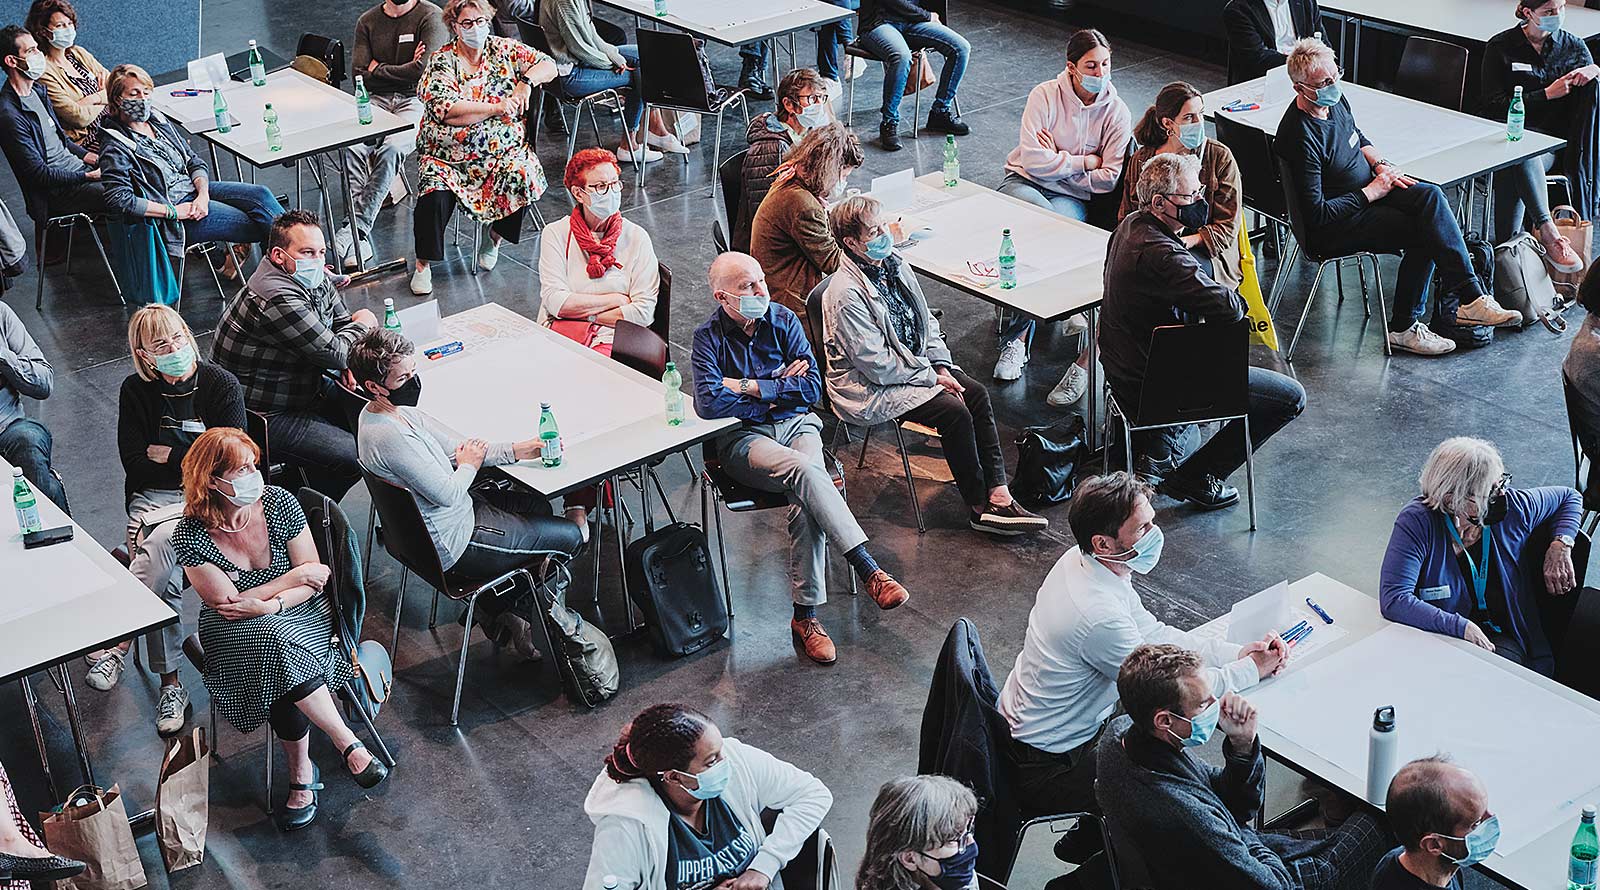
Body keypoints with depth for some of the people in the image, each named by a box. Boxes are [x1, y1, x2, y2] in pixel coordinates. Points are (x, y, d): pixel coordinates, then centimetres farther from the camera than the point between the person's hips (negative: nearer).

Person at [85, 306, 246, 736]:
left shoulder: (221, 385, 0)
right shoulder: (136, 391, 6)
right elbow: (135, 465, 2)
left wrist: (168, 455, -2)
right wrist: (191, 464, -7)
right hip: (152, 496, 2)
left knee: (162, 543, -35)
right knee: (164, 577, -28)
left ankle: (115, 640, -27)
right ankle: (170, 684, -24)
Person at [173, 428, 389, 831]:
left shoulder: (278, 503, -8)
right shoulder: (190, 535, -13)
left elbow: (314, 580, -5)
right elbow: (226, 603, -14)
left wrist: (266, 605, -22)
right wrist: (295, 576, -13)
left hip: (301, 616, 1)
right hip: (234, 634, -1)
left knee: (281, 673, -32)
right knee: (279, 644, -35)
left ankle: (301, 777, -19)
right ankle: (347, 743, -30)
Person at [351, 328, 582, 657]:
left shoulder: (397, 412, -1)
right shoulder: (390, 436, -32)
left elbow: (458, 448, 2)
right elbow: (448, 494, -28)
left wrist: (520, 449, -9)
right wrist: (469, 466, -6)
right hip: (453, 543, -10)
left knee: (538, 506, 28)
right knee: (569, 537, 0)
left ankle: (495, 611, 25)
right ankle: (496, 611, 21)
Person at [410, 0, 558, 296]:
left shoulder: (503, 49, 7)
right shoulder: (441, 61, -3)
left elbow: (548, 66, 6)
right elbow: (448, 112, -16)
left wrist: (526, 82, -15)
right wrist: (496, 108, -22)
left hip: (502, 150, 2)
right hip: (449, 156, -2)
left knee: (523, 177, -28)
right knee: (435, 196, -28)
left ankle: (495, 236, 1)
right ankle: (423, 264, -9)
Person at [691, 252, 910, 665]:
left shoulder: (783, 320, 5)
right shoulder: (709, 337, -3)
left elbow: (813, 388, 0)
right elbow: (709, 402, -18)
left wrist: (752, 387, -7)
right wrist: (776, 395, -9)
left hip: (797, 425, 3)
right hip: (744, 438, -3)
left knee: (805, 501, -29)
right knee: (804, 471, -35)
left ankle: (805, 615, -24)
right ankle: (868, 570, -40)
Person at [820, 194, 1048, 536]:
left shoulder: (893, 262, 3)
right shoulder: (845, 295, -24)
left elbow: (926, 320, 12)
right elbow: (877, 364, -23)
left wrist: (942, 367, -2)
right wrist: (931, 377, -16)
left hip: (917, 364, 9)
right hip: (870, 387, -9)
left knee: (976, 393, -10)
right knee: (954, 411, -22)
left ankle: (998, 494, -14)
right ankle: (979, 506, -8)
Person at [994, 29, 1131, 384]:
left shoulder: (1117, 113, -3)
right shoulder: (1046, 96, -7)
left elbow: (1108, 179, -8)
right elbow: (1032, 160, -16)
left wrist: (1056, 162, -9)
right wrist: (1085, 161, -10)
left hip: (1074, 197, 1)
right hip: (1023, 182, -1)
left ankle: (1017, 337, -29)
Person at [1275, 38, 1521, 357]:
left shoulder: (1335, 99, 2)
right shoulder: (1301, 137, -25)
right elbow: (1317, 213, -24)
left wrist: (1381, 164, 3)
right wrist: (1373, 192, -15)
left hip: (1368, 191, 8)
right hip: (1331, 227, -8)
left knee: (1431, 196, -18)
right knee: (1427, 232, -18)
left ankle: (1471, 298, -21)